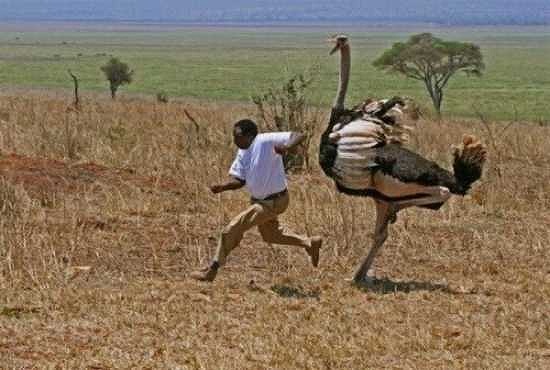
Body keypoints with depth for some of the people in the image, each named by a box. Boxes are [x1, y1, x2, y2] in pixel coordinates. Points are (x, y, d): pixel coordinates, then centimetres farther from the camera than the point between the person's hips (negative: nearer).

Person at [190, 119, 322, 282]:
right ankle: (310, 243, 44)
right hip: (259, 200, 9)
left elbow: (299, 136, -30)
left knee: (233, 229, -11)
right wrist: (222, 186, -19)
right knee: (270, 235, 28)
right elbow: (239, 180, 1)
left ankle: (212, 270, 1)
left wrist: (286, 147, -51)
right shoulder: (243, 153, -3)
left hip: (273, 202, -9)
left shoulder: (266, 141, -26)